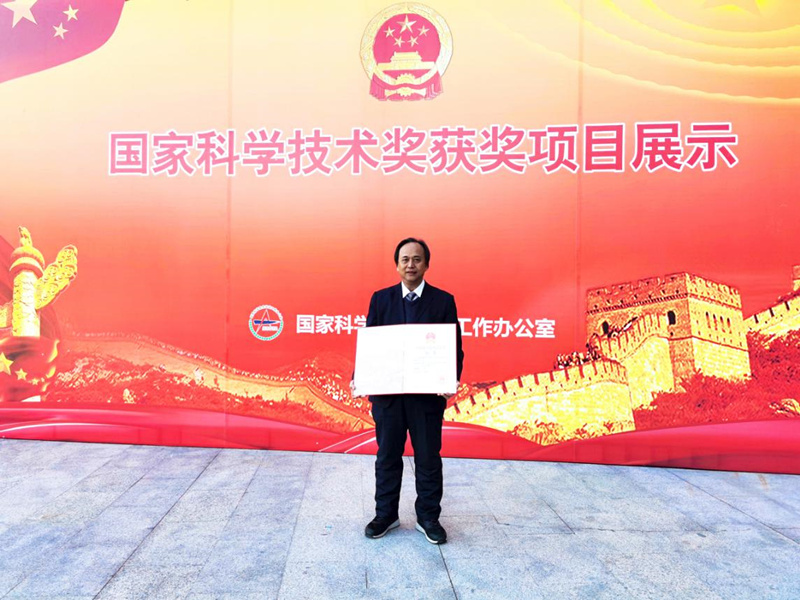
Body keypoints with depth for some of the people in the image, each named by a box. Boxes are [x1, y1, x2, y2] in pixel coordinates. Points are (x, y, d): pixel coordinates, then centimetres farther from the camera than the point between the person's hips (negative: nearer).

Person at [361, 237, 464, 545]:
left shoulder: (443, 300, 0)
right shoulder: (381, 298, 4)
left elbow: (455, 347, -2)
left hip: (428, 393, -1)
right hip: (387, 392, 1)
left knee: (428, 458, 10)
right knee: (387, 456, 13)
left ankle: (428, 517, 28)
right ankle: (386, 515, 31)